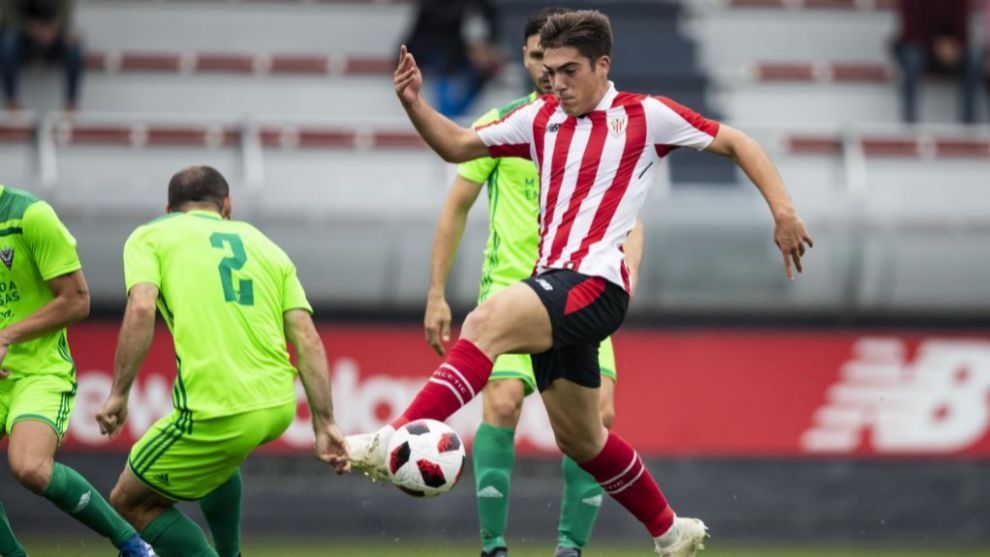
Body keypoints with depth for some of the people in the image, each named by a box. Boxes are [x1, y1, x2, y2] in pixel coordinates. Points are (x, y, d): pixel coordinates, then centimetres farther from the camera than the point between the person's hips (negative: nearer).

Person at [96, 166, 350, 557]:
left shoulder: (150, 236, 10)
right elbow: (307, 338, 10)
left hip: (219, 414, -6)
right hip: (280, 406, 6)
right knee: (216, 458, 39)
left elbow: (141, 310, -10)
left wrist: (119, 394, -7)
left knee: (131, 502, 14)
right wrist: (325, 423, 7)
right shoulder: (264, 245, 21)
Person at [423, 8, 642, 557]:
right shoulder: (499, 126, 2)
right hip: (509, 287, -2)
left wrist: (627, 269, -15)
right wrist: (436, 296, 4)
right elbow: (456, 209, 8)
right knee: (501, 405, -20)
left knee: (597, 414, -14)